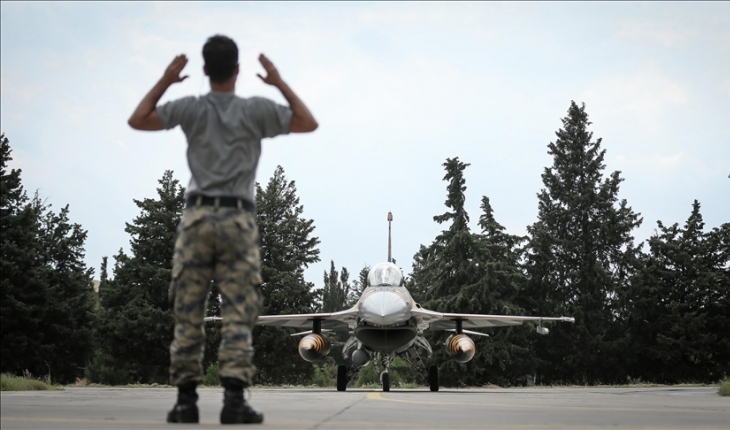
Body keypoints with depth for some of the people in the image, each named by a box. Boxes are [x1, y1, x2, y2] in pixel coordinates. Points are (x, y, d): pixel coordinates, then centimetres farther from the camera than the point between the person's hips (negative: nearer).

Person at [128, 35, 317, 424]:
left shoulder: (191, 108, 5)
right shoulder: (256, 110, 4)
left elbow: (137, 120, 11)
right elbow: (308, 123, 13)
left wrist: (164, 82, 17)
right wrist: (280, 84, 17)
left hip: (197, 217, 1)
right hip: (238, 220, -1)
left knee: (188, 313, 3)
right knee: (237, 315, -3)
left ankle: (186, 399, 1)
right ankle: (234, 398, -10)